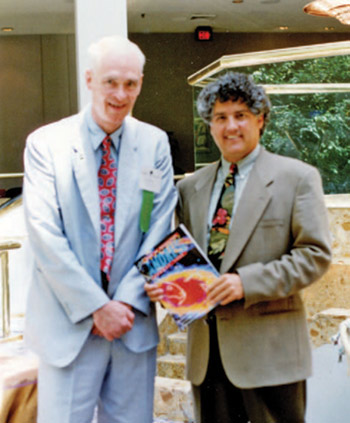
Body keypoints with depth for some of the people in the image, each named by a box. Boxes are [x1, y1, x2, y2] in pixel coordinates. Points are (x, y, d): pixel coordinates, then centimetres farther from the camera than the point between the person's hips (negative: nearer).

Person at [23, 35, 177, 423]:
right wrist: (97, 307, -13)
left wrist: (127, 302, -9)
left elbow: (159, 229, 1)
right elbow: (45, 235, -10)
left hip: (133, 320, 3)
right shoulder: (45, 143, -4)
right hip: (69, 324, -2)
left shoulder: (155, 144, 4)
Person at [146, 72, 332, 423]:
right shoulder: (190, 187, 13)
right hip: (207, 351, 4)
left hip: (268, 348, -4)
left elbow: (315, 254, -7)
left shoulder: (298, 178, 0)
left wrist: (248, 282, -17)